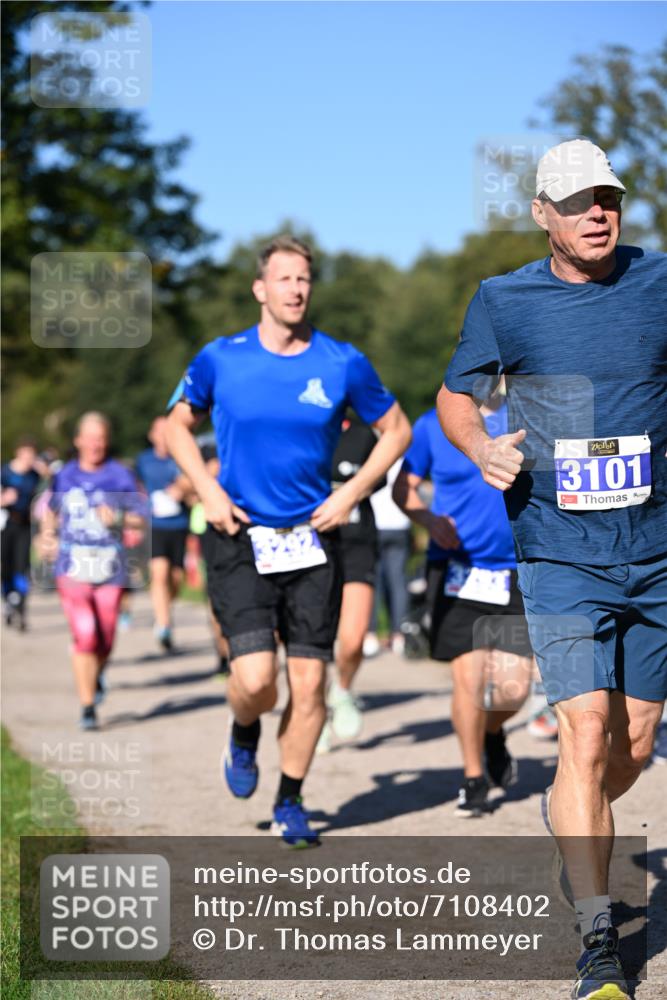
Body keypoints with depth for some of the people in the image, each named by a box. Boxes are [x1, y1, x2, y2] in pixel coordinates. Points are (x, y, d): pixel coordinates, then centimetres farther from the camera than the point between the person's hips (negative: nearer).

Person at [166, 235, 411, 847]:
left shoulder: (343, 363, -2)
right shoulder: (220, 359, -2)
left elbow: (396, 430, 10)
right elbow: (179, 425, 14)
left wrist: (350, 494, -1)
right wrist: (208, 492, 0)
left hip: (314, 541, 1)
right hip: (242, 542, -1)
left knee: (309, 682, 0)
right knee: (256, 681, -14)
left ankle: (290, 805, 19)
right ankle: (244, 736, 23)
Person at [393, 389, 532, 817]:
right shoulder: (433, 425, 2)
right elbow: (404, 487, 9)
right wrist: (429, 519, -10)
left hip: (516, 571, 1)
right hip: (457, 569, -1)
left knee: (513, 688, -4)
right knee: (469, 677, -9)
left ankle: (493, 736, 32)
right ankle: (474, 778, 12)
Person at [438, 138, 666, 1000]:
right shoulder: (505, 301, 0)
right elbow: (453, 396, 13)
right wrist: (482, 448, -8)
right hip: (561, 558, -2)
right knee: (585, 733, -14)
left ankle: (567, 820, 44)